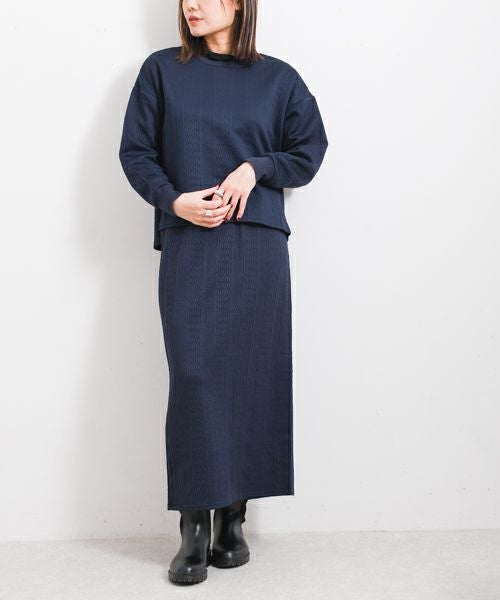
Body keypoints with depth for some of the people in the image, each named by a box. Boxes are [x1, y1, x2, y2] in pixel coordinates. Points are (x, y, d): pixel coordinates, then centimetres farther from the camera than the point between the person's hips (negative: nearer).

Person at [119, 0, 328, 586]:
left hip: (258, 245, 1)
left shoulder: (277, 77, 12)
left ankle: (233, 518, 11)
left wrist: (255, 168, -6)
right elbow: (134, 151, 8)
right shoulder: (162, 70, 11)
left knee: (252, 376, -1)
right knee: (193, 375, -9)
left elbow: (310, 151, 12)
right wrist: (174, 199, -9)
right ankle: (195, 527, 1)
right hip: (187, 245, -1)